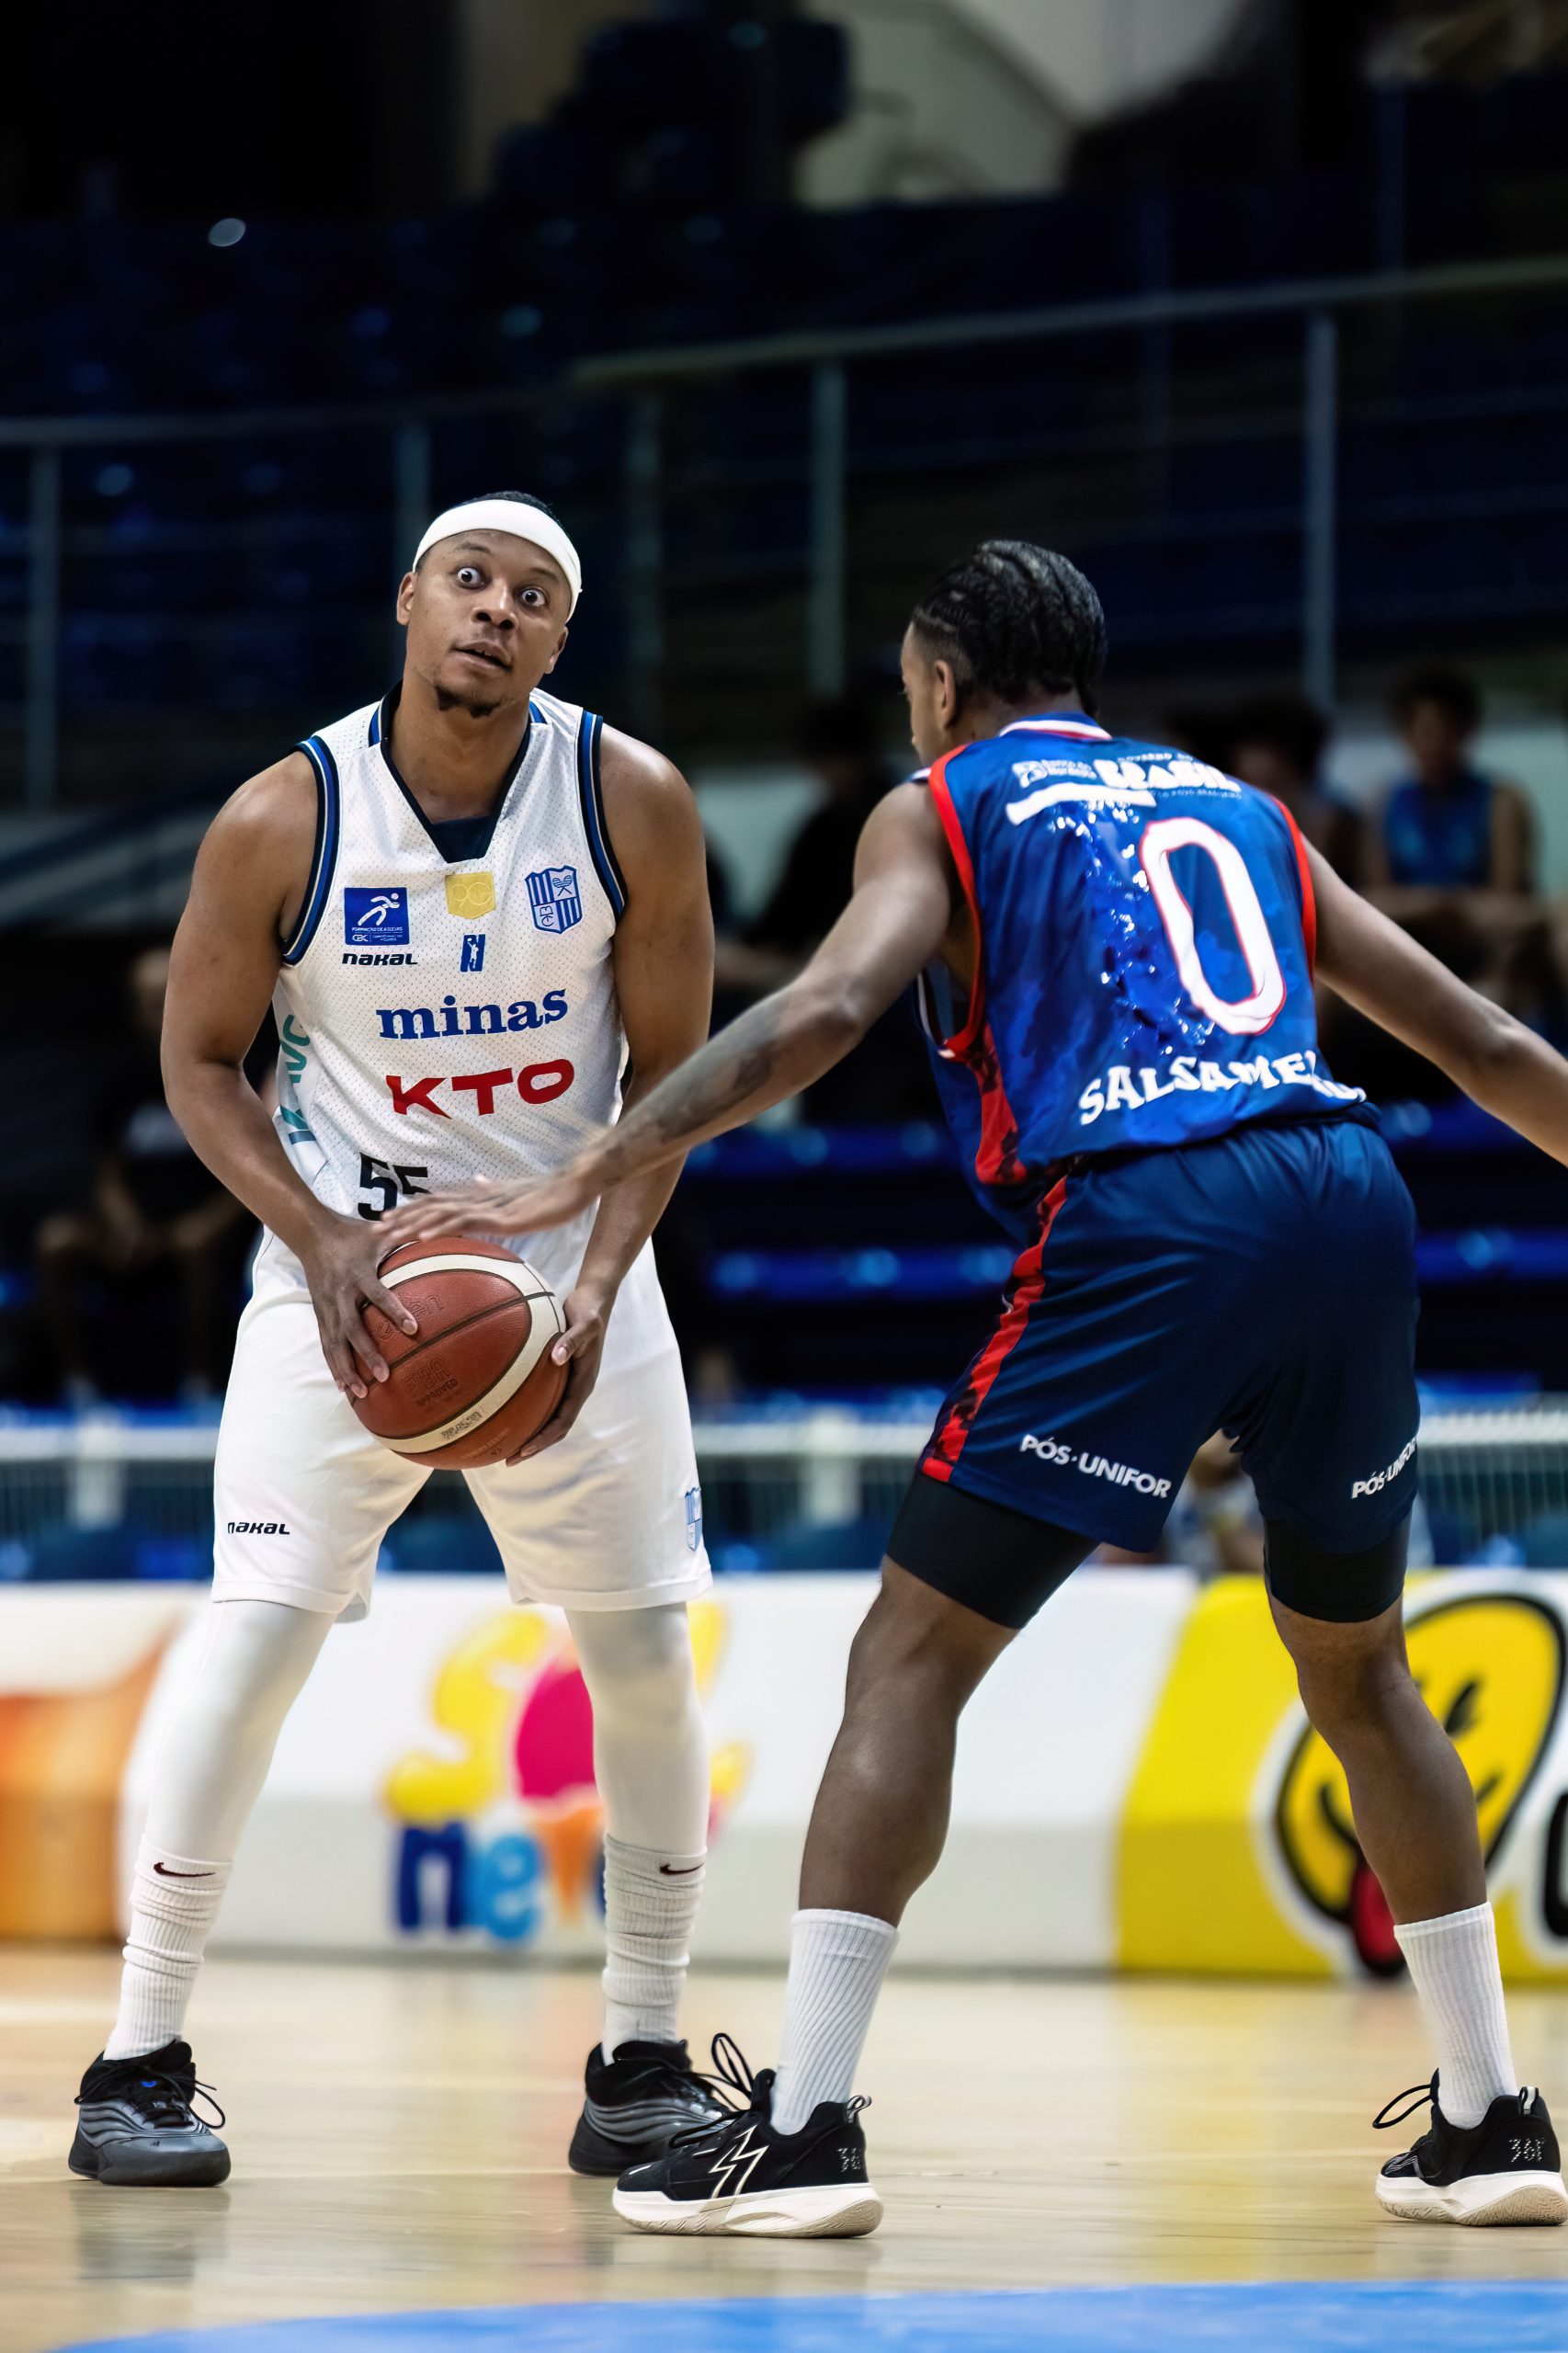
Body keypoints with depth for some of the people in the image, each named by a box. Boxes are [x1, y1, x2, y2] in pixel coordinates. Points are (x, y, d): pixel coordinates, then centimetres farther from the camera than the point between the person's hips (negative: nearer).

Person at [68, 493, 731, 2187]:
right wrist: (323, 1244, -19)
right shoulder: (283, 820, -14)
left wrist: (599, 1280, -18)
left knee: (645, 1642, 1)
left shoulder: (631, 801, -11)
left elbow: (673, 1066, -5)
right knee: (260, 1631, -14)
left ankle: (643, 2064, 15)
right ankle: (139, 2061, -6)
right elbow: (199, 1060, -5)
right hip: (347, 1255, -2)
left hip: (568, 1258, 2)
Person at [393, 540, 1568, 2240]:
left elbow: (825, 1009, -5)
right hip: (1346, 1201, 5)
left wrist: (581, 1182, -8)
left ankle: (801, 2129, -8)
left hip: (1143, 1222, -5)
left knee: (912, 1656, 2)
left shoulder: (942, 809, 15)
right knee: (1356, 1664, 23)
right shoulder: (1236, 810, 29)